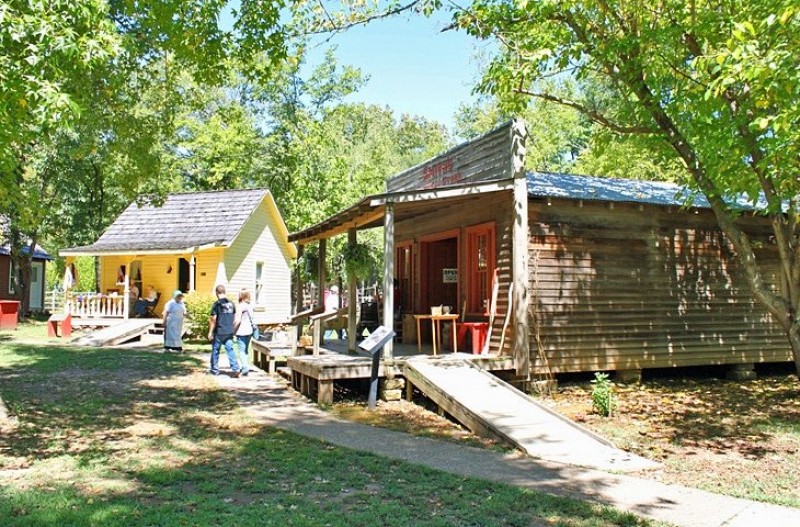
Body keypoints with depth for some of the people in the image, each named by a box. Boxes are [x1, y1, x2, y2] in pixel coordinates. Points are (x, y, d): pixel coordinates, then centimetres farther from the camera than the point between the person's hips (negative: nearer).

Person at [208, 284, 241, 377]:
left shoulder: (217, 304, -11)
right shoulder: (231, 303, 6)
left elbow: (213, 320, -12)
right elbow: (235, 318, 11)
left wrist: (210, 332, -5)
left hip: (219, 332, -4)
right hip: (229, 332, 4)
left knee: (215, 351, 11)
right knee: (230, 350, 3)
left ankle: (214, 370, 21)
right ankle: (235, 369, -7)